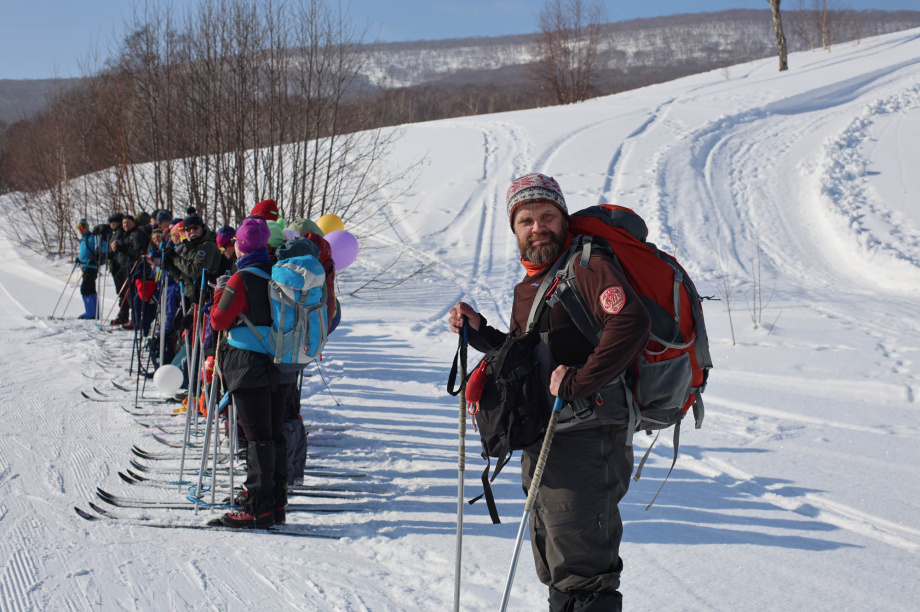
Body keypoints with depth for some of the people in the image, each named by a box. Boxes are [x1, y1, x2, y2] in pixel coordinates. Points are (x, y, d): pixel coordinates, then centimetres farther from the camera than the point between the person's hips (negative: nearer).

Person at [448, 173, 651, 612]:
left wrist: (579, 382, -26)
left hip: (585, 440, -9)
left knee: (581, 576, -10)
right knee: (556, 574, 19)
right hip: (540, 444, 10)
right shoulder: (527, 288, 18)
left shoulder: (588, 265, -10)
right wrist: (478, 332, 15)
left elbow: (631, 322, -26)